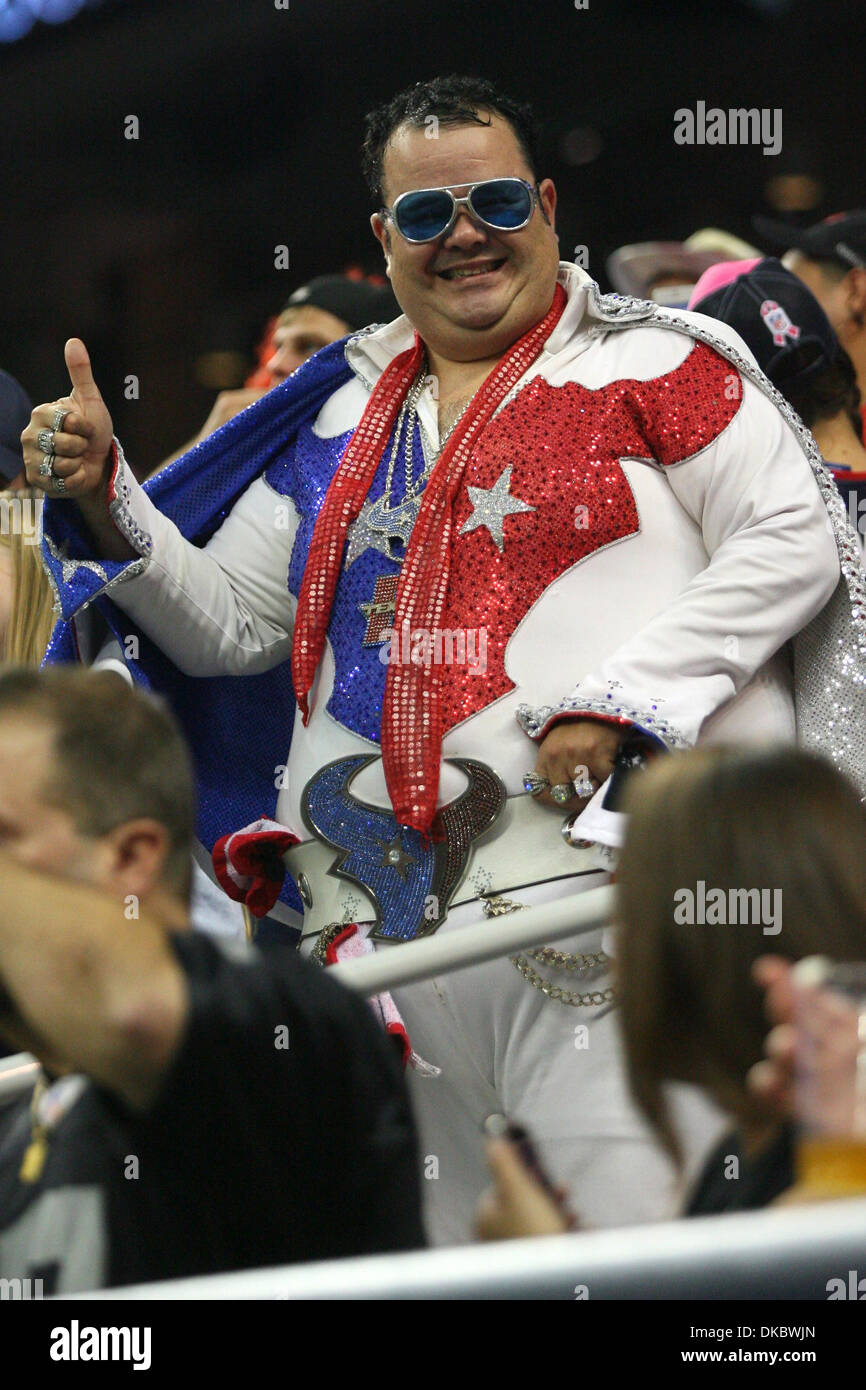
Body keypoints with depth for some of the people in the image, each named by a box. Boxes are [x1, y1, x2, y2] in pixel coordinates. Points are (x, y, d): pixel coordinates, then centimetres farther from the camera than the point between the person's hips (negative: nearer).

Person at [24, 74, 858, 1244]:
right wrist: (105, 505, 4)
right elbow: (225, 623, 21)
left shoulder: (646, 361, 5)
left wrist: (619, 701, -12)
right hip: (391, 928, 5)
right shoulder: (340, 421, 21)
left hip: (592, 874, -5)